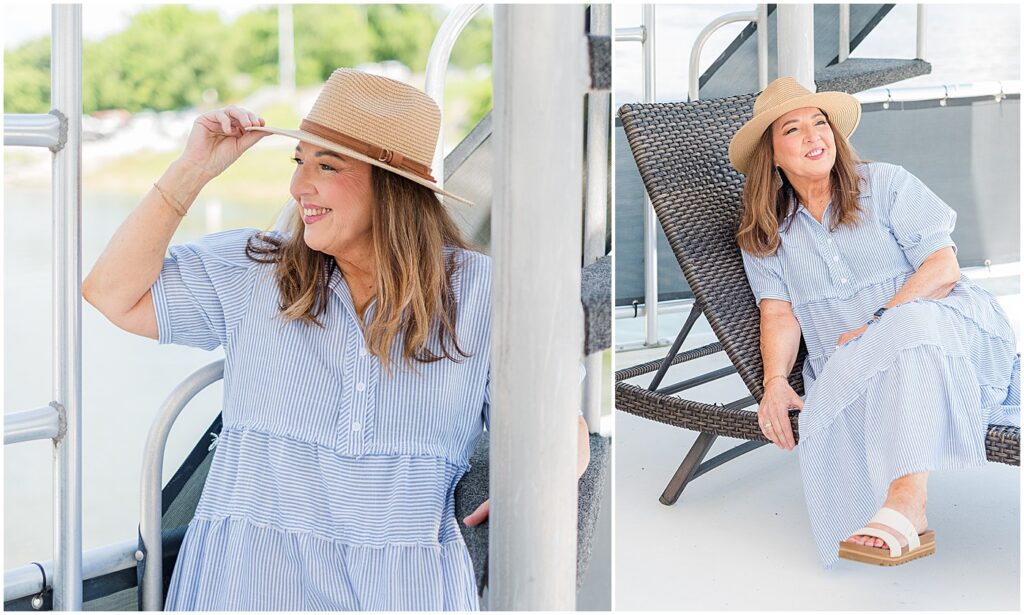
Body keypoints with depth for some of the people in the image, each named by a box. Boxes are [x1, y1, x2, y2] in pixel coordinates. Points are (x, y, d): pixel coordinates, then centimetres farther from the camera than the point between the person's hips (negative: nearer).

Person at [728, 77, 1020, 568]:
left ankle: (905, 502, -51)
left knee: (910, 323, -40)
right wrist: (775, 381, -17)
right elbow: (779, 313, 4)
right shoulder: (764, 233, 15)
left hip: (943, 323, -2)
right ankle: (910, 524, -40)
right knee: (833, 400, -35)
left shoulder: (884, 183, 7)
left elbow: (943, 267, -3)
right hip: (847, 364, 3)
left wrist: (877, 324, -18)